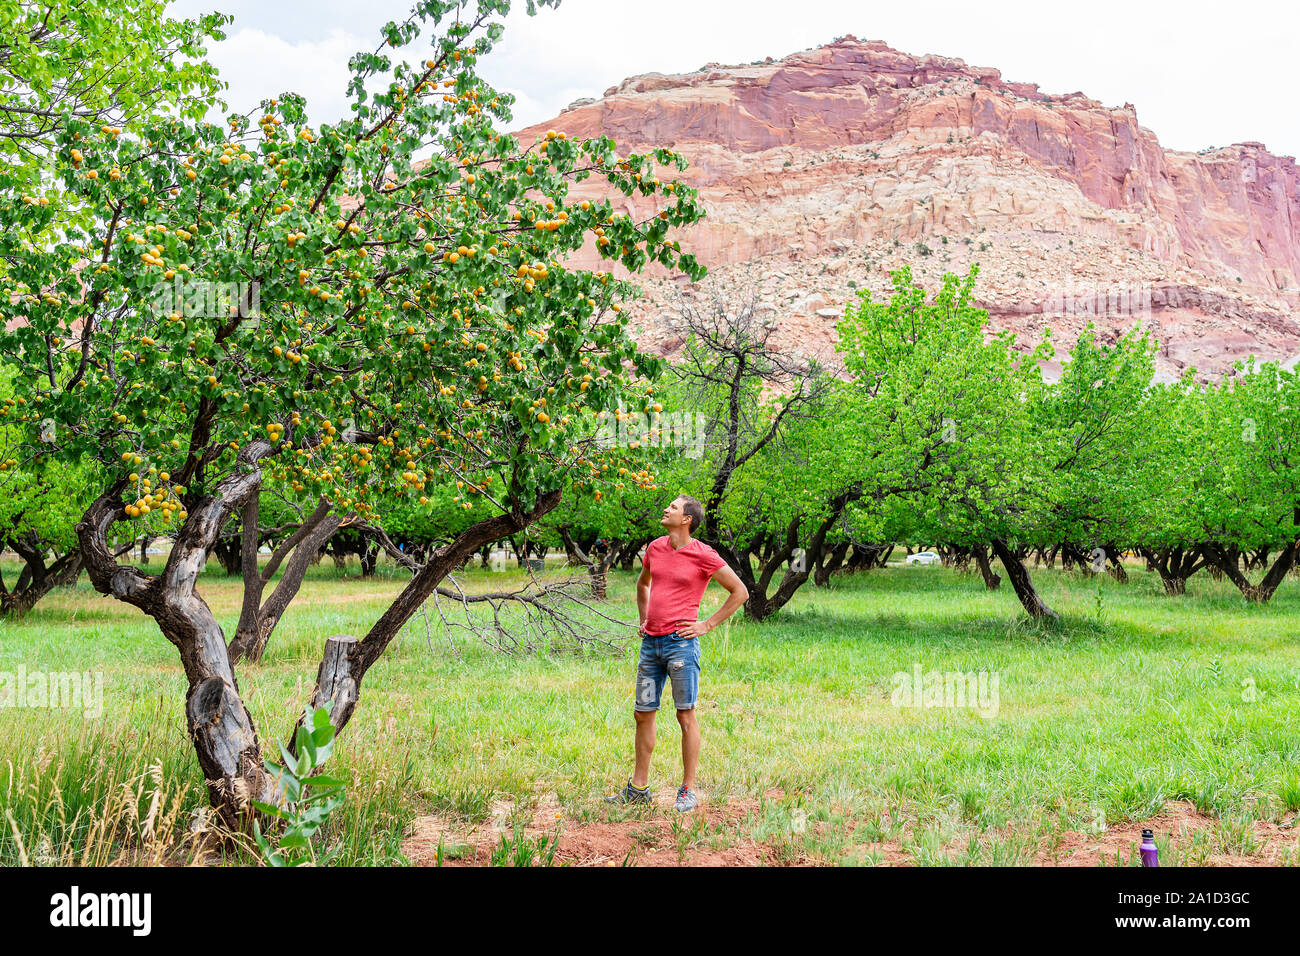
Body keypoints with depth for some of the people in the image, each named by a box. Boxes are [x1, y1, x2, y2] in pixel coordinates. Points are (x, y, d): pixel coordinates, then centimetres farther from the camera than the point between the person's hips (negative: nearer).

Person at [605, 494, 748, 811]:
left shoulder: (703, 555, -6)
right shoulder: (655, 548, 11)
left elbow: (740, 592, -3)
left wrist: (707, 625, -5)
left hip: (680, 642, -6)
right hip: (650, 642, 6)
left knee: (686, 715, -2)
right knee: (643, 714, 10)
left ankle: (688, 790, 5)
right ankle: (639, 788, 20)